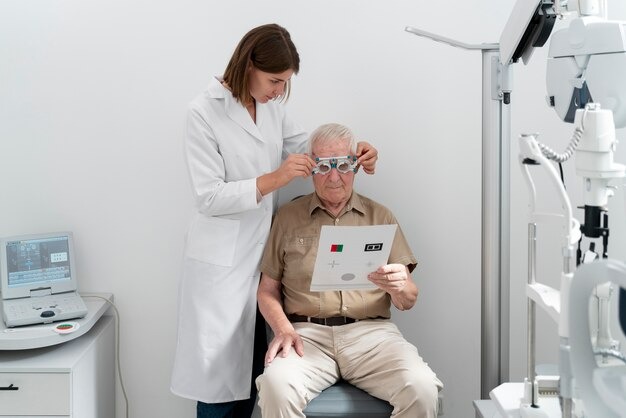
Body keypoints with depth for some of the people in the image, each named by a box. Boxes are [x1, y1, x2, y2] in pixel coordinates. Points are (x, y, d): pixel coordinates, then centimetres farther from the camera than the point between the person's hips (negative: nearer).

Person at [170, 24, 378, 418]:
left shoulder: (272, 105, 4)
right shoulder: (204, 113, -15)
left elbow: (305, 145, 13)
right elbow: (209, 198, -18)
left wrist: (353, 151, -5)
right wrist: (273, 179, -27)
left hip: (263, 250, 6)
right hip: (223, 259, -6)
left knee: (251, 368, 14)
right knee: (222, 369, 3)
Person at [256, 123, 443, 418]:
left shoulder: (380, 216, 13)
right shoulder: (288, 217, 12)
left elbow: (408, 301, 11)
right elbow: (268, 290, 12)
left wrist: (399, 287, -14)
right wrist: (284, 329, -8)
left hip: (371, 331, 1)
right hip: (308, 333, -1)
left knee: (421, 388, -27)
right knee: (276, 386, -33)